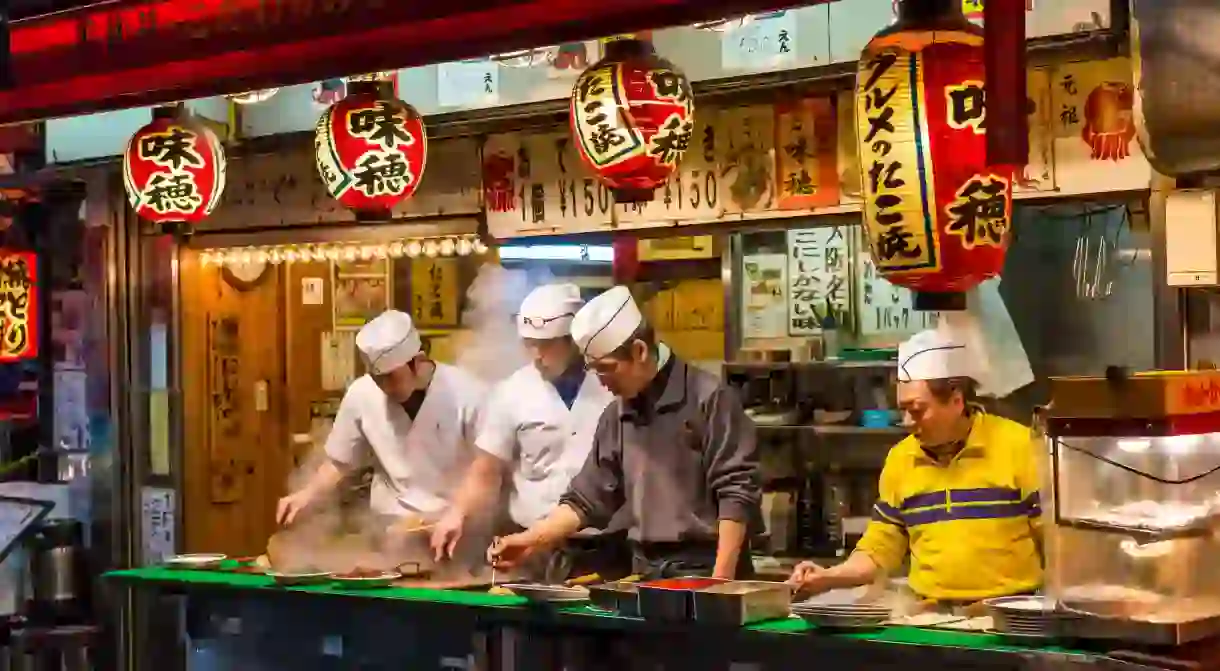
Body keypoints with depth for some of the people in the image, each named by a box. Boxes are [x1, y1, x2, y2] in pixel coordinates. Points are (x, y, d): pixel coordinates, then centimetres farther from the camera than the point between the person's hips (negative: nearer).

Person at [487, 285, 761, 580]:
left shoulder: (707, 399, -11)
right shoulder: (616, 417, 10)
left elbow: (737, 492, -14)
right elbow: (587, 498, 15)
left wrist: (720, 580, -18)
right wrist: (532, 540, 4)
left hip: (704, 567, -6)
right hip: (646, 571, 6)